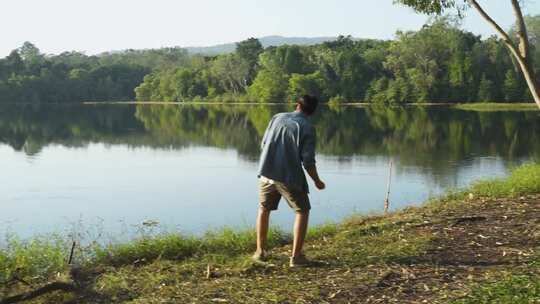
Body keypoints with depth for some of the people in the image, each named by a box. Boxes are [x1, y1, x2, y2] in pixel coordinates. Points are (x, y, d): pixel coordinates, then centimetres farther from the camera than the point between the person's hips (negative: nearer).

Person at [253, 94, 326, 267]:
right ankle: (296, 256, 6)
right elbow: (308, 160, -11)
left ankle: (260, 251, 26)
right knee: (302, 211, 11)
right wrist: (317, 181, 3)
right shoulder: (307, 128, -7)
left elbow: (263, 144, 12)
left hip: (266, 173, 4)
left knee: (264, 210, 22)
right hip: (289, 177, -4)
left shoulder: (277, 118, 6)